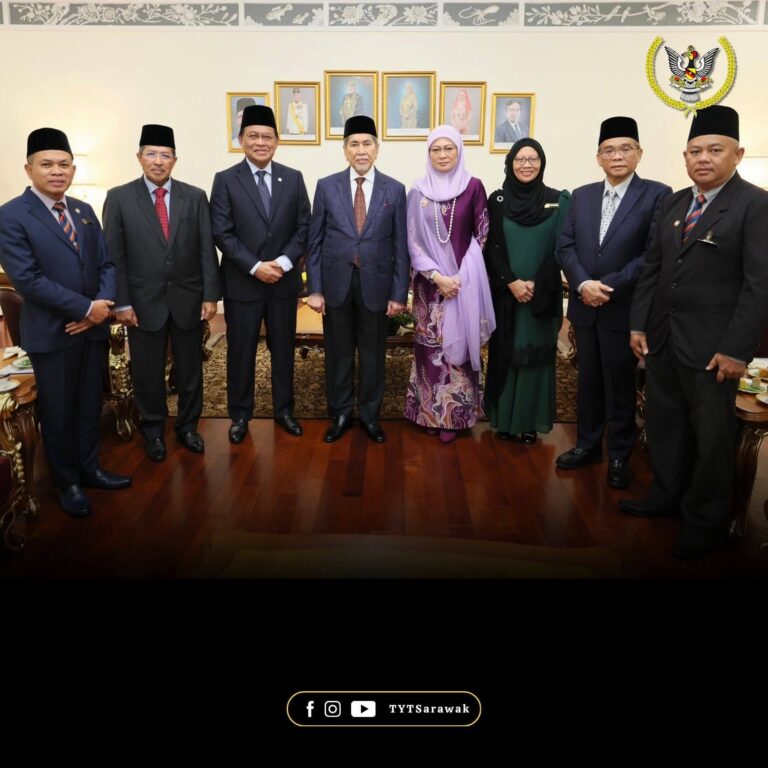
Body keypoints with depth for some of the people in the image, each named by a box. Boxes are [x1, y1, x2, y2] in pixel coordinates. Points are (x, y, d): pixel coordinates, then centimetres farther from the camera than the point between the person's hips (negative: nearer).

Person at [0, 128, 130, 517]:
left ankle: (89, 468, 34)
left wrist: (103, 305, -11)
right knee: (57, 413, 9)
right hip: (51, 333, -5)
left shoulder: (84, 211, 10)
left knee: (90, 406, 16)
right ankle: (67, 483, 25)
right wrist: (86, 308, -17)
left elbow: (106, 264, 8)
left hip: (93, 327, 5)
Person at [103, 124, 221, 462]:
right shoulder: (119, 198, -2)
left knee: (190, 369, 12)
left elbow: (207, 250, 1)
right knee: (147, 372, 10)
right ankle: (153, 430, 28)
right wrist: (122, 303, -8)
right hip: (144, 301, -1)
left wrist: (210, 295, -4)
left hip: (188, 299, 1)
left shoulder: (195, 196, 3)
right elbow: (114, 256, -3)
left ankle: (187, 426, 30)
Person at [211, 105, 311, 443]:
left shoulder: (293, 178, 5)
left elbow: (303, 227, 2)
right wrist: (255, 267, -16)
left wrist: (284, 261, -12)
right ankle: (240, 415, 22)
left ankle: (284, 409, 28)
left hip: (284, 280, 2)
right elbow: (222, 233, -8)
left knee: (283, 348, 12)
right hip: (242, 282, -2)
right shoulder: (225, 180, -2)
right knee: (240, 351, 7)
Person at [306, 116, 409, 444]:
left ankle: (369, 414, 26)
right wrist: (314, 289, -3)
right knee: (338, 353, 10)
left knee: (373, 353, 10)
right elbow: (314, 241, 2)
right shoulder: (326, 186, 1)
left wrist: (399, 292, -3)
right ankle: (340, 414, 26)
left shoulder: (394, 189, 1)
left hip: (375, 284, 0)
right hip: (336, 283, 0)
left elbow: (400, 245, 1)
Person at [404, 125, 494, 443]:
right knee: (430, 345, 5)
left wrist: (460, 278, -10)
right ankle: (430, 411, 18)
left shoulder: (473, 187, -1)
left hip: (464, 283, -1)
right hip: (429, 283, 1)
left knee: (458, 345, 4)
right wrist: (437, 276, -11)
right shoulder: (418, 192, 2)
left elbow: (481, 237, -1)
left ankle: (454, 414, 15)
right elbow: (413, 241, 0)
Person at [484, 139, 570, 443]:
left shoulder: (558, 201, 1)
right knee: (504, 354, 5)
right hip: (505, 292, 0)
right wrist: (511, 282, -13)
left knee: (535, 355, 5)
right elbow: (492, 248, -1)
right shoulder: (497, 200, 2)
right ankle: (504, 419, 17)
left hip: (542, 295, 0)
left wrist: (536, 284, -13)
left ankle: (530, 421, 16)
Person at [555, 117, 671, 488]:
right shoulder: (581, 196, 9)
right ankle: (587, 444, 30)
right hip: (585, 306, 4)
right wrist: (583, 284, -14)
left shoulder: (657, 195, -5)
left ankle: (619, 455, 22)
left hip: (624, 309, -4)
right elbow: (565, 247, 2)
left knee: (620, 386, 7)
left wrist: (609, 287, -18)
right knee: (588, 381, 14)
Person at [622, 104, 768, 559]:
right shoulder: (674, 204, 12)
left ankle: (705, 519, 24)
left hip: (711, 345, -6)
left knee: (712, 435, 7)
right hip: (661, 338, 6)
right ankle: (667, 496, 33)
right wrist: (639, 324, 7)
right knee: (665, 424, 16)